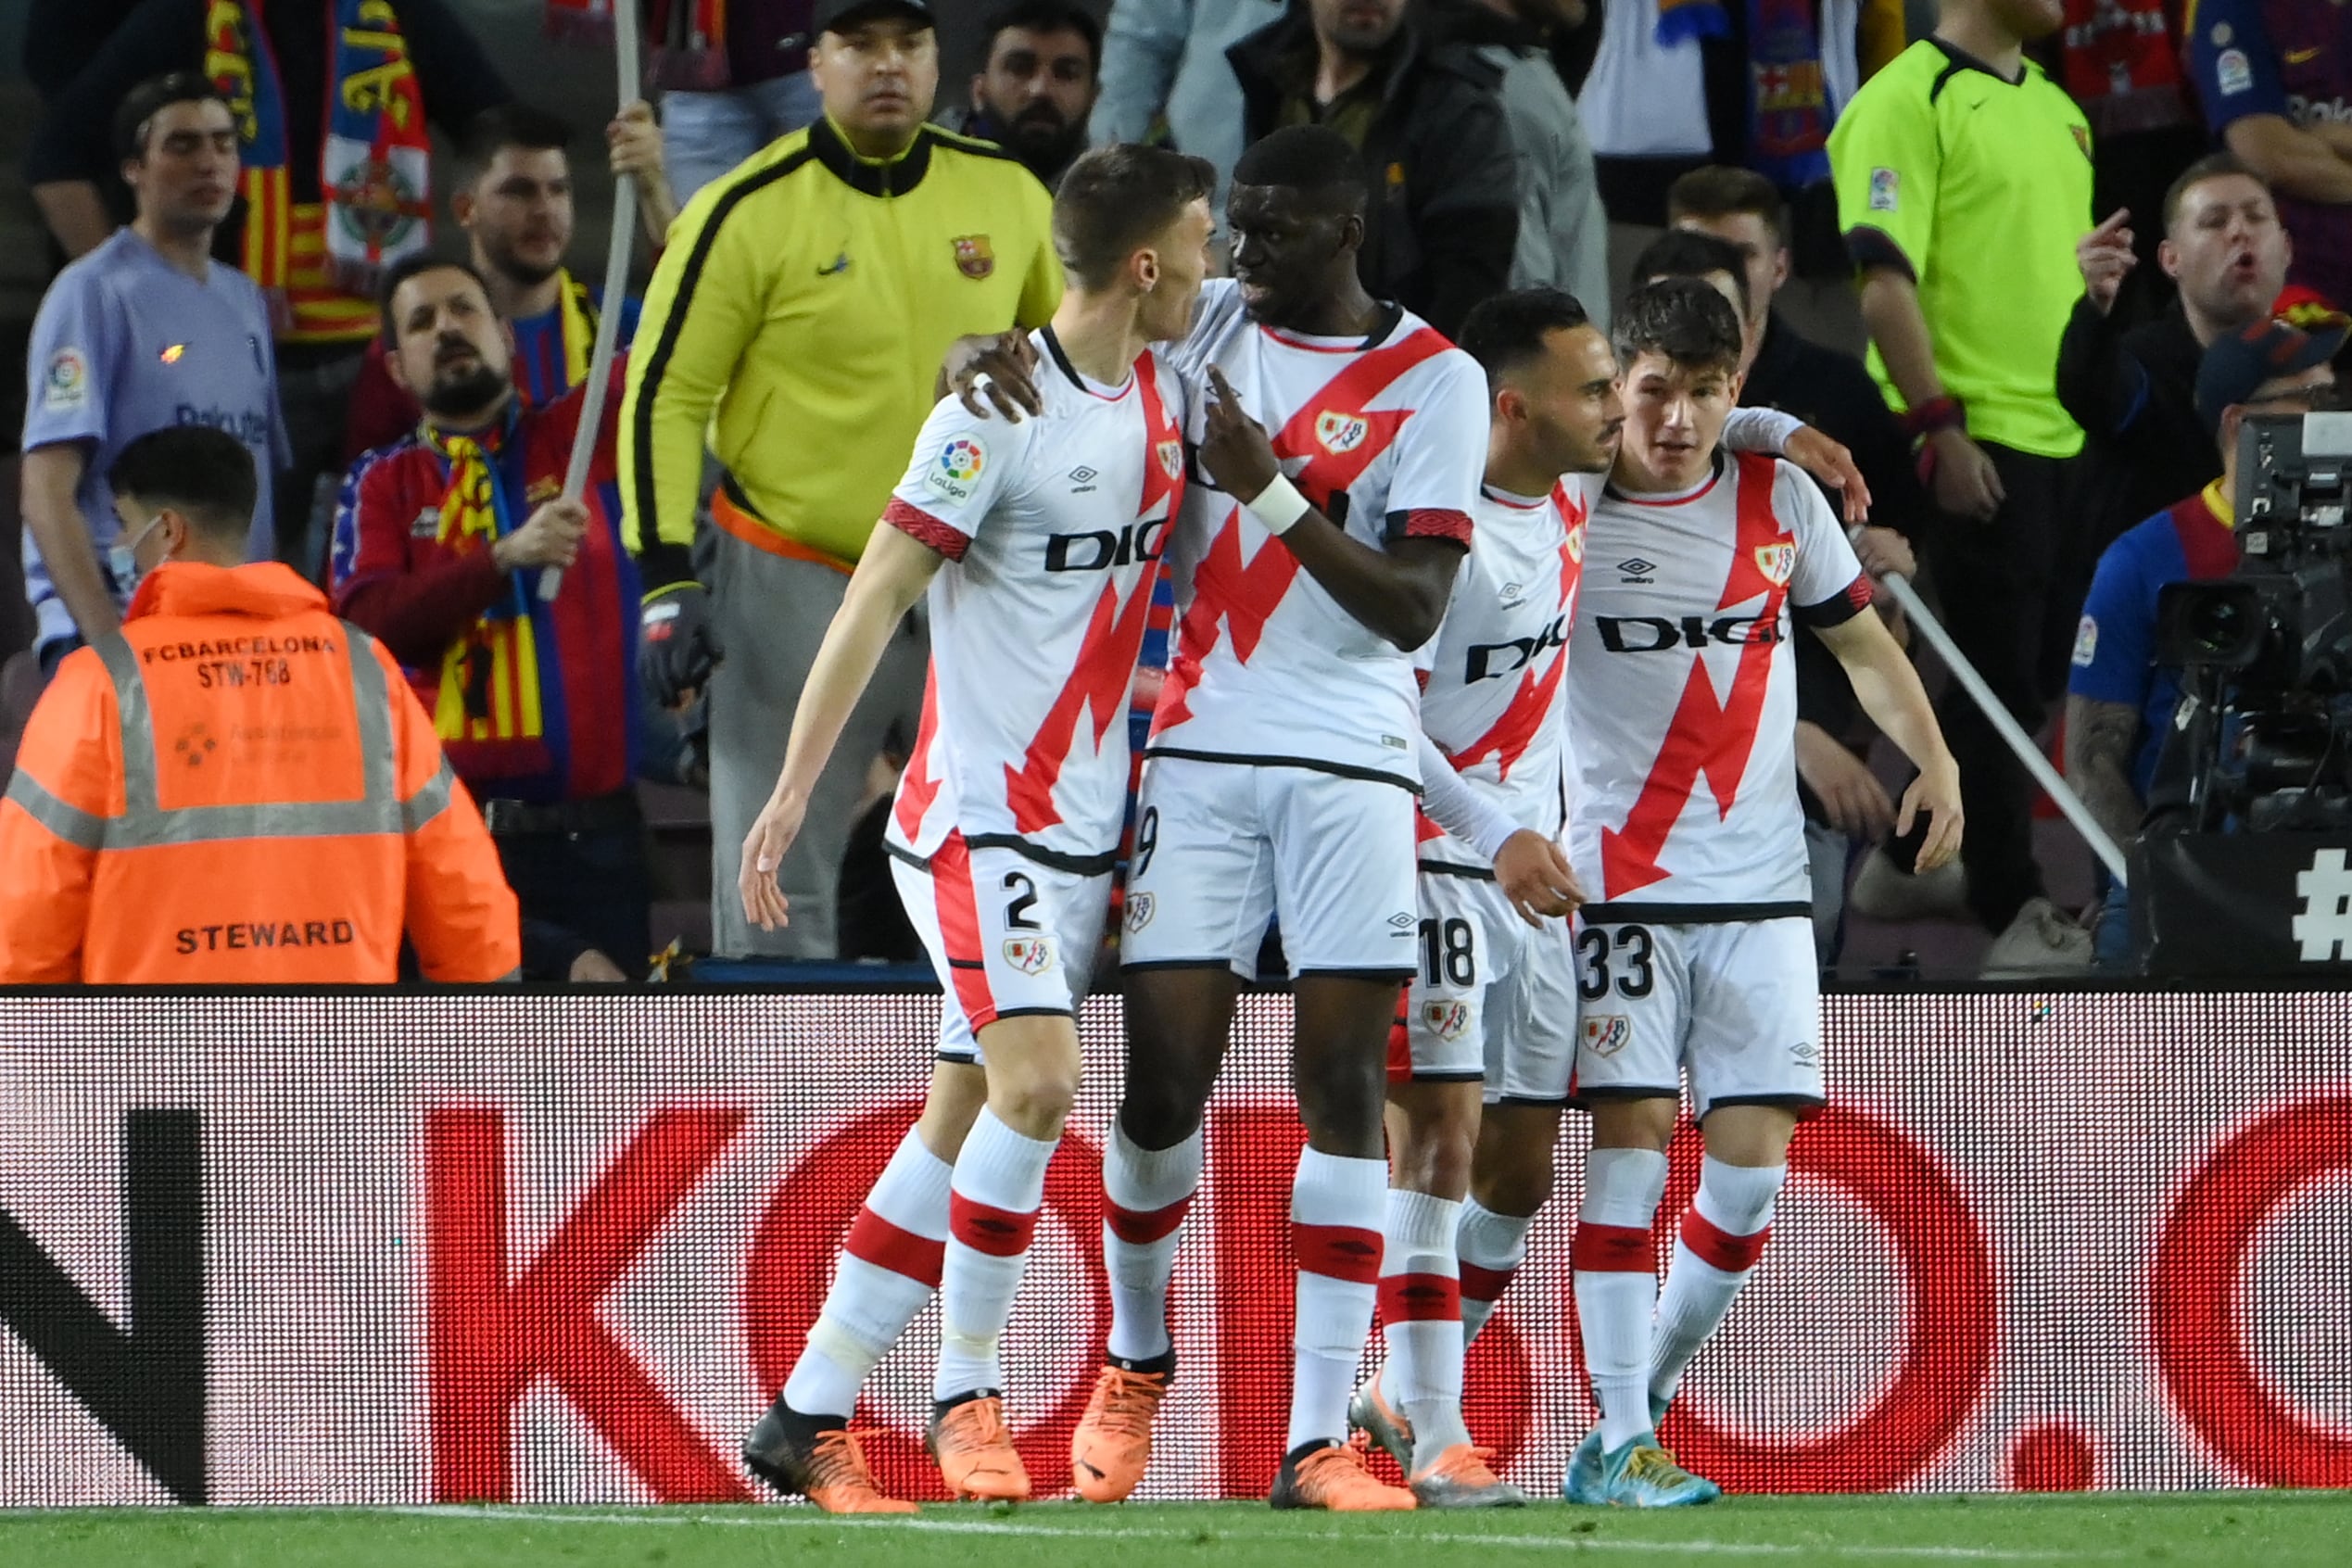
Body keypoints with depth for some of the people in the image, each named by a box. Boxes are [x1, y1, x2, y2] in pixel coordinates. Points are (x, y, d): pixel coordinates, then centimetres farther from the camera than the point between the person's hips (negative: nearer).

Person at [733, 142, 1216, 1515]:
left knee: (963, 1128, 5)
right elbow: (876, 598, -13)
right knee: (1037, 1079, -21)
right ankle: (968, 1391, -7)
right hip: (977, 816, -7)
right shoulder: (1000, 411, -14)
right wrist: (795, 785, -16)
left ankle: (808, 1422, 10)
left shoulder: (1165, 397, 8)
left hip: (1087, 824, 7)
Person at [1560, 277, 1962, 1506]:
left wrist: (1933, 758, 4)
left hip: (1763, 889, 3)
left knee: (1752, 1160, -4)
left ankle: (1650, 1387, 14)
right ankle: (1618, 1441, -10)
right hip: (1620, 883, -3)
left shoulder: (1780, 498, 6)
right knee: (1630, 1138, -12)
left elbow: (1860, 641, 19)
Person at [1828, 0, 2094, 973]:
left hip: (2069, 434, 8)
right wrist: (1938, 425, -21)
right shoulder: (1909, 102, -11)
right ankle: (2012, 909, 2)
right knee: (2000, 674, -3)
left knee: (2043, 669, 12)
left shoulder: (2054, 109, 16)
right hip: (1978, 438, -8)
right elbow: (1884, 277, -16)